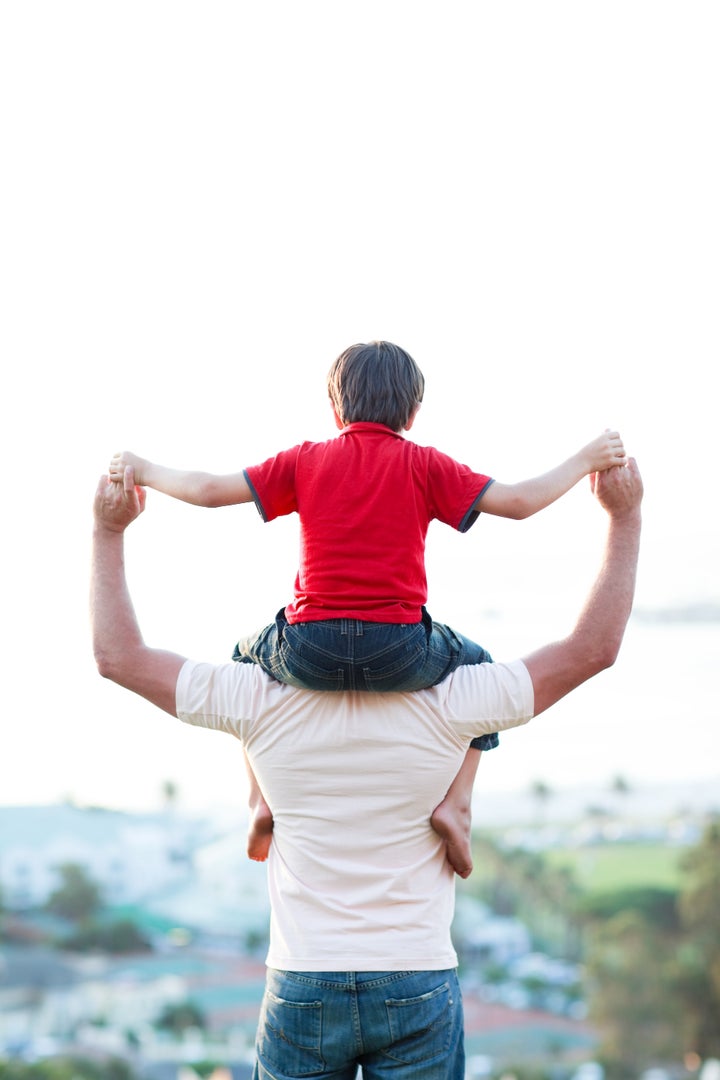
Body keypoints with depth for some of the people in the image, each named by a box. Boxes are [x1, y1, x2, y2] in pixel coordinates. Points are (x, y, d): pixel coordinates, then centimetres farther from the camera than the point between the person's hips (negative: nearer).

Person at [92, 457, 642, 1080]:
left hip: (301, 988, 1)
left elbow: (118, 656, 3)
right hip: (417, 988, -1)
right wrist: (625, 517, 5)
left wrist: (109, 531, 12)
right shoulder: (448, 706, -6)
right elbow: (594, 648, -1)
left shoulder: (263, 703, -4)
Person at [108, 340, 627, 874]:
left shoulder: (305, 461, 10)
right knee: (477, 665, 30)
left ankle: (261, 798, 22)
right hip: (401, 654, -1)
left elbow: (209, 490, 9)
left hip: (309, 650, 1)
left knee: (248, 656, 36)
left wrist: (143, 470, 26)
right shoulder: (425, 465, 6)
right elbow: (518, 501, 2)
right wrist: (584, 461, 16)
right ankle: (456, 803, 11)